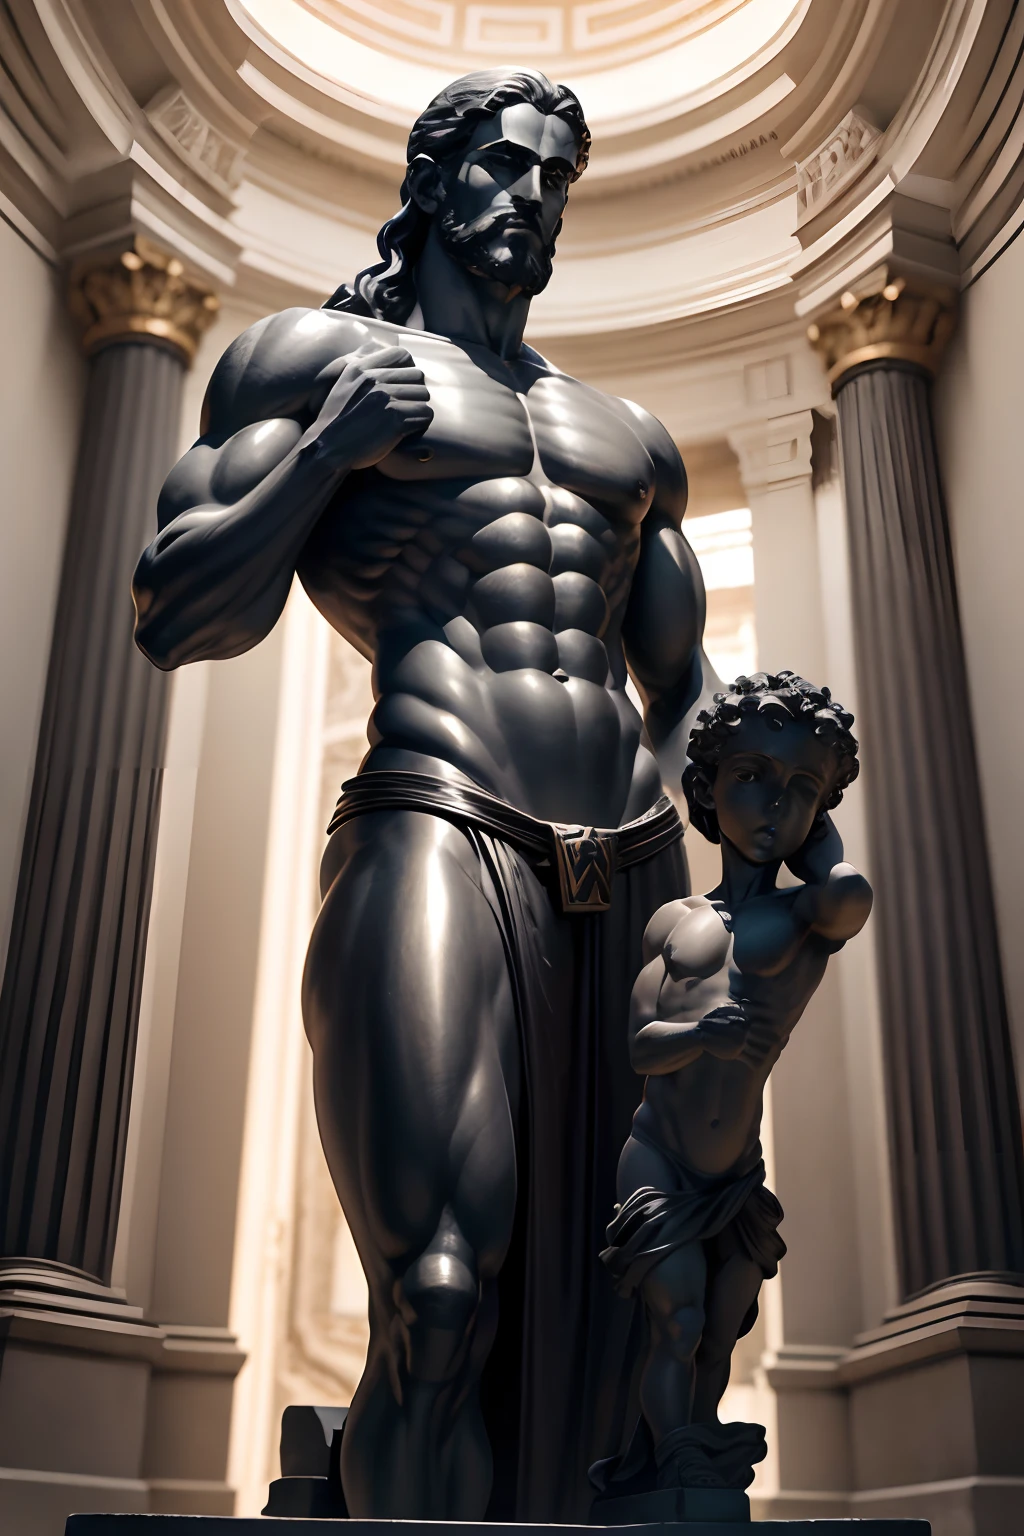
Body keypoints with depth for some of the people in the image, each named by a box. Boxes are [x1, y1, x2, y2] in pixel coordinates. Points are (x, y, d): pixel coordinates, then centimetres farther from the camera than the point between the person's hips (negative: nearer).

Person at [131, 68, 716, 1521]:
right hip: (441, 849, -5)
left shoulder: (627, 437, 28)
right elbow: (177, 615, 4)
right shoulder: (316, 355, 13)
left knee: (590, 1322, 4)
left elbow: (685, 686, 27)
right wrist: (332, 445, -9)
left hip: (628, 878, 6)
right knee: (441, 1305, -18)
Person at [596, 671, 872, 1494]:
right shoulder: (674, 920, 5)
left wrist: (813, 830, -3)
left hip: (739, 1177, 1)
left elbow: (851, 892, -24)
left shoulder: (806, 916, 0)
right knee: (678, 1320, -12)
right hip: (659, 1162, -1)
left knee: (718, 1344, 7)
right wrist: (702, 1034, -26)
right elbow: (640, 1045, -2)